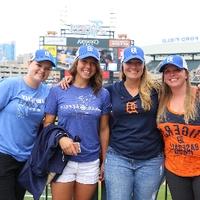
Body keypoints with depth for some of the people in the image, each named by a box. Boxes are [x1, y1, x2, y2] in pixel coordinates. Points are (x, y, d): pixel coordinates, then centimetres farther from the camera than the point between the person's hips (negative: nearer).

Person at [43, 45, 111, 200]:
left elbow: (104, 129, 6)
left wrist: (105, 161, 7)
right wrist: (60, 138, -18)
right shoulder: (58, 91, -1)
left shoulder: (102, 94, 2)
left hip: (90, 163, 1)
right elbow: (47, 125, 2)